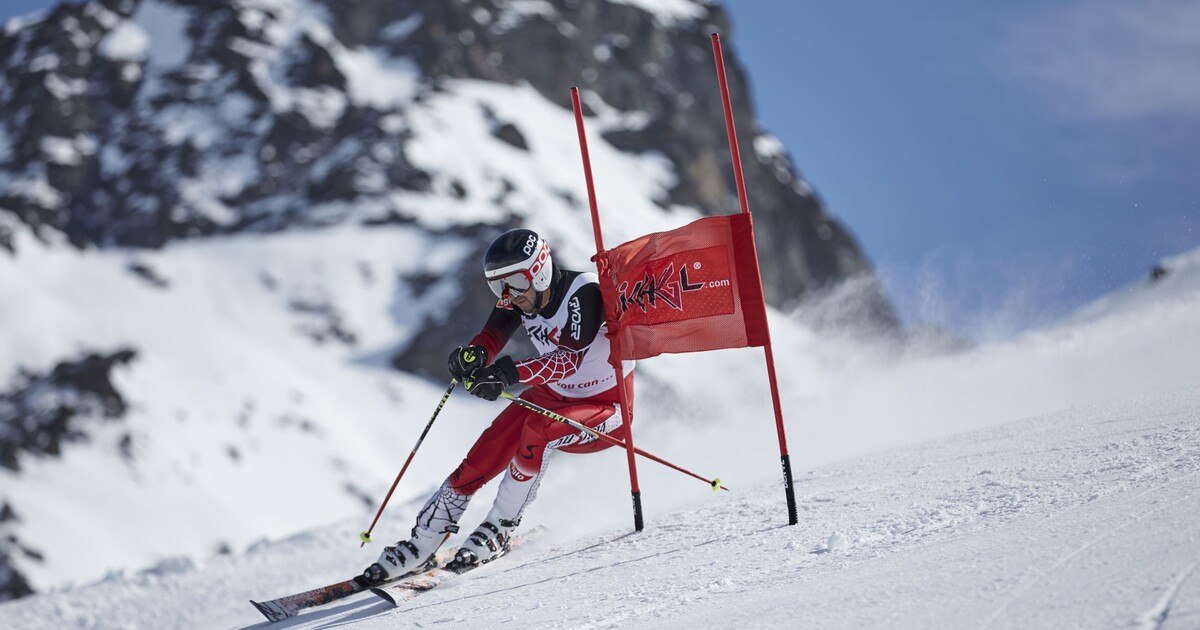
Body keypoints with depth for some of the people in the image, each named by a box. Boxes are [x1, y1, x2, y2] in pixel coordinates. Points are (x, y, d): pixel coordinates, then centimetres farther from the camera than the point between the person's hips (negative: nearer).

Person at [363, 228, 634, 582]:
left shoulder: (584, 292, -28)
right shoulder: (518, 299, -8)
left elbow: (570, 360, -39)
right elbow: (491, 338, -14)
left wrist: (511, 373, -51)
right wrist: (473, 355, -39)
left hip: (607, 407, -6)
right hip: (553, 395, 6)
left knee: (537, 432, -33)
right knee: (480, 460, -8)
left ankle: (499, 528, -18)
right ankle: (422, 545, 2)